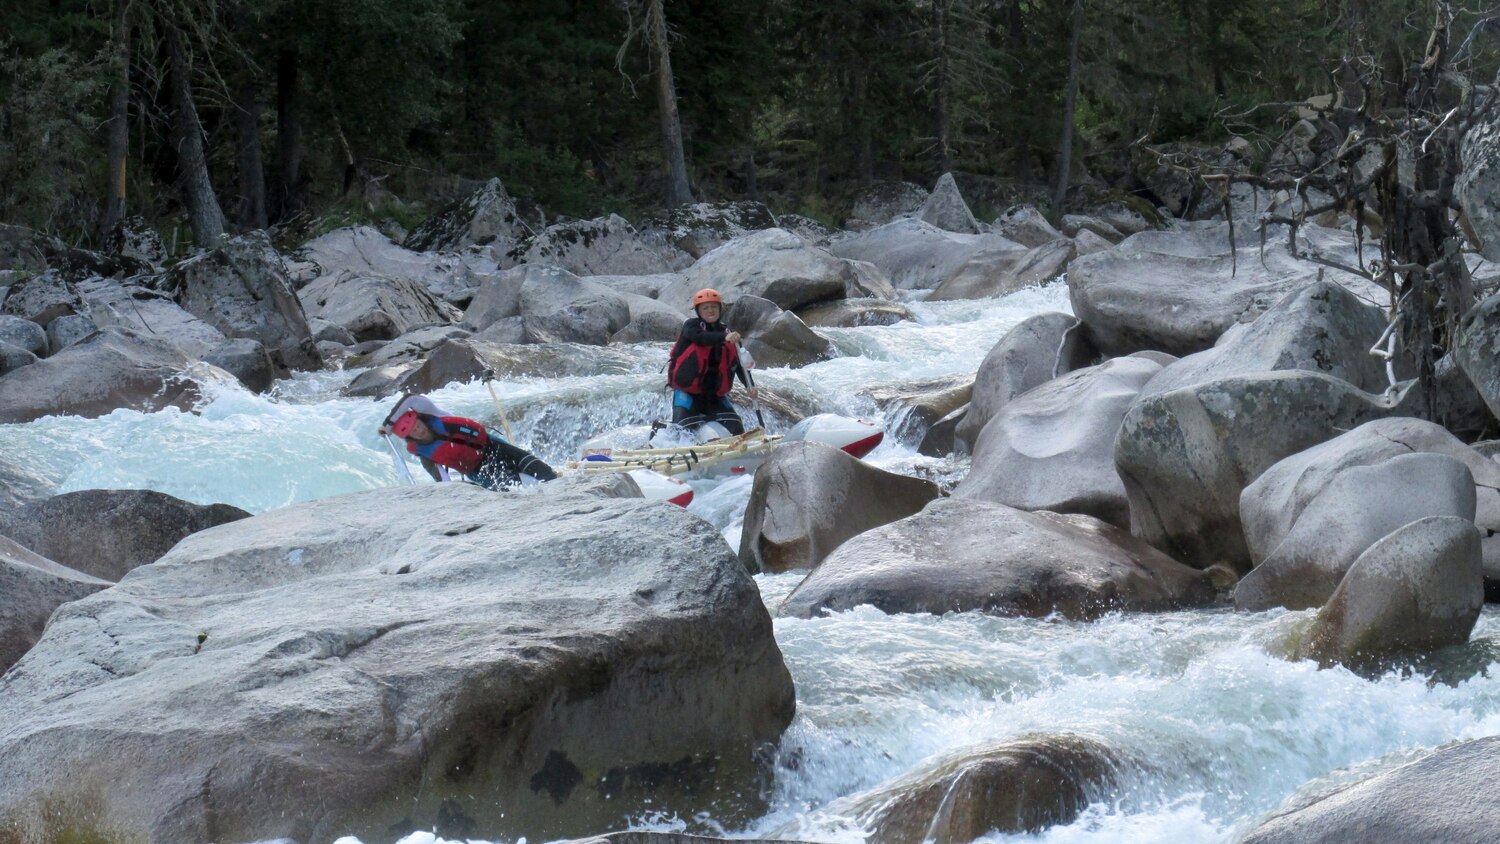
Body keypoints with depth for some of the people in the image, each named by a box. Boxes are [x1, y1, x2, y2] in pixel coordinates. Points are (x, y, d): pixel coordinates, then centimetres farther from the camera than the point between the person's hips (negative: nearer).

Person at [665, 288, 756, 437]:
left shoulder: (727, 333, 9)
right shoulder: (691, 326, -4)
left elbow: (739, 364, 6)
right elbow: (699, 338, -28)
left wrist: (749, 385, -11)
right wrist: (724, 337, -44)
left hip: (715, 394, 4)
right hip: (687, 391, -4)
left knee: (736, 429, -9)